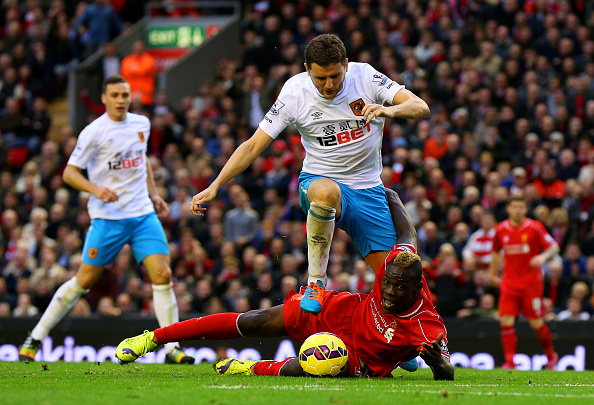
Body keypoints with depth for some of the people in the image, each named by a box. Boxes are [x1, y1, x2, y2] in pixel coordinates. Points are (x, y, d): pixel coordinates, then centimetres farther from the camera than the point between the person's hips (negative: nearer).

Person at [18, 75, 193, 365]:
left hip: (143, 214, 4)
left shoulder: (142, 124, 8)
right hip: (108, 218, -4)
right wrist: (95, 189, -24)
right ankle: (35, 339, 14)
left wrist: (153, 194, 17)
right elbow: (69, 172, -8)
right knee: (84, 280, 1)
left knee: (162, 276, -10)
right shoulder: (94, 132, -10)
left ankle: (172, 348, -2)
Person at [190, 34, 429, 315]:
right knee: (326, 192, -41)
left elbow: (421, 107, -15)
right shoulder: (295, 93, -12)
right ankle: (316, 281, -26)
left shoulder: (365, 77, -10)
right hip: (319, 180, -2)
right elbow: (253, 146, -7)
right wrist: (215, 186, -15)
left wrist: (388, 110, -37)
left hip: (367, 190, 2)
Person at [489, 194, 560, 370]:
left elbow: (554, 247, -7)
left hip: (531, 283, -3)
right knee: (506, 321, -11)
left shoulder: (535, 227, -6)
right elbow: (496, 251, 23)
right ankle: (509, 362, -7)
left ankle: (551, 355, 22)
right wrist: (492, 273, 24)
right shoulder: (501, 230, 5)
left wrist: (543, 257, -27)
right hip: (509, 283, 3)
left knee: (536, 323, -1)